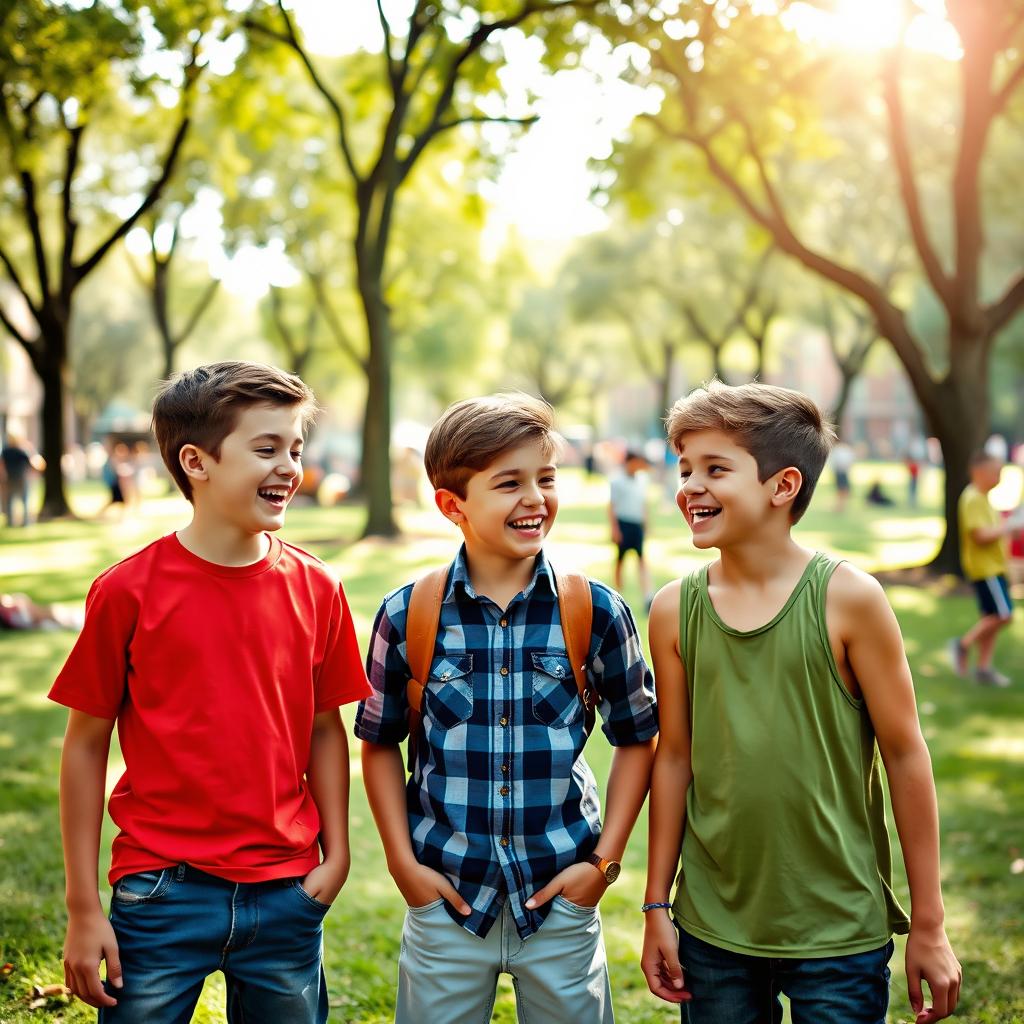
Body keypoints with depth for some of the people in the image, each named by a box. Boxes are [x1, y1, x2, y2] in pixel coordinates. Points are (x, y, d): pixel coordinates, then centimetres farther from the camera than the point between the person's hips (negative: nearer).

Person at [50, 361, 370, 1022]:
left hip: (286, 894, 3)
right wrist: (84, 907, -3)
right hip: (163, 893, -3)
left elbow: (325, 728, 9)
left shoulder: (315, 588, 0)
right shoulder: (129, 591, -8)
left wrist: (336, 853, 2)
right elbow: (87, 746, -3)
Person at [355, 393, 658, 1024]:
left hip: (561, 899, 0)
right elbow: (381, 742, 5)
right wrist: (404, 862, -1)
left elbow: (636, 738, 3)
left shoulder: (597, 612, -6)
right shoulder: (408, 616, -6)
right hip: (446, 898, 0)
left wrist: (605, 860, -2)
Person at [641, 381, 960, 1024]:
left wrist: (929, 924, -4)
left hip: (839, 930, -3)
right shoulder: (676, 610, -1)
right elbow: (675, 756, 6)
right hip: (713, 925, 3)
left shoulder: (847, 598, -10)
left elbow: (906, 757, -6)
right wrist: (657, 906, 8)